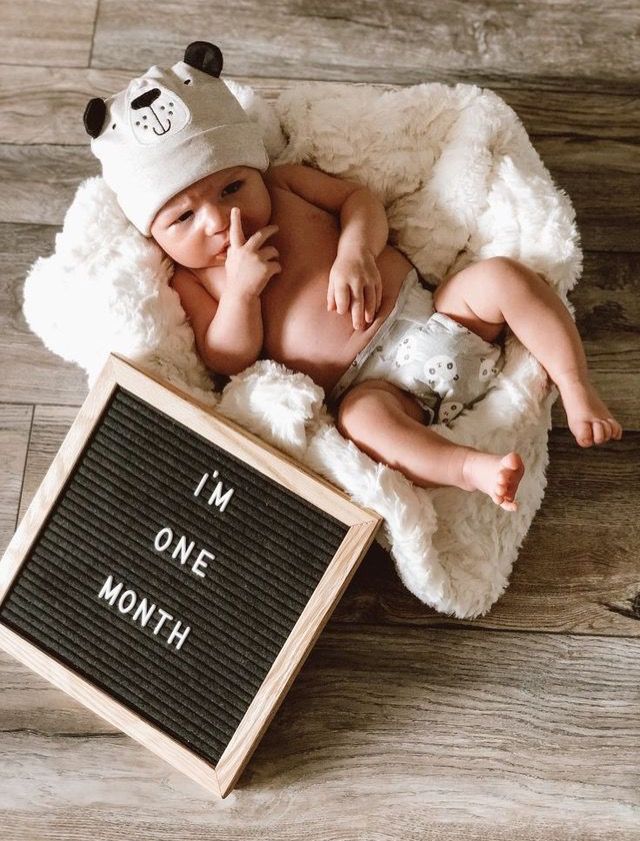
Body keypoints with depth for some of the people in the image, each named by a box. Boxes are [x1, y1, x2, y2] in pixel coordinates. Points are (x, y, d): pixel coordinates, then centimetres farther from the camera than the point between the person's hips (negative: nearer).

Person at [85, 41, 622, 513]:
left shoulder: (282, 183, 10)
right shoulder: (192, 284, 4)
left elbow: (359, 198, 8)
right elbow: (227, 363, -4)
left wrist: (356, 251, -13)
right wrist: (241, 288, -18)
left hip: (431, 311, 4)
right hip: (371, 383, -4)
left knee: (502, 276, -17)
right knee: (363, 417, -36)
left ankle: (577, 390, -10)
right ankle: (469, 469, -45)